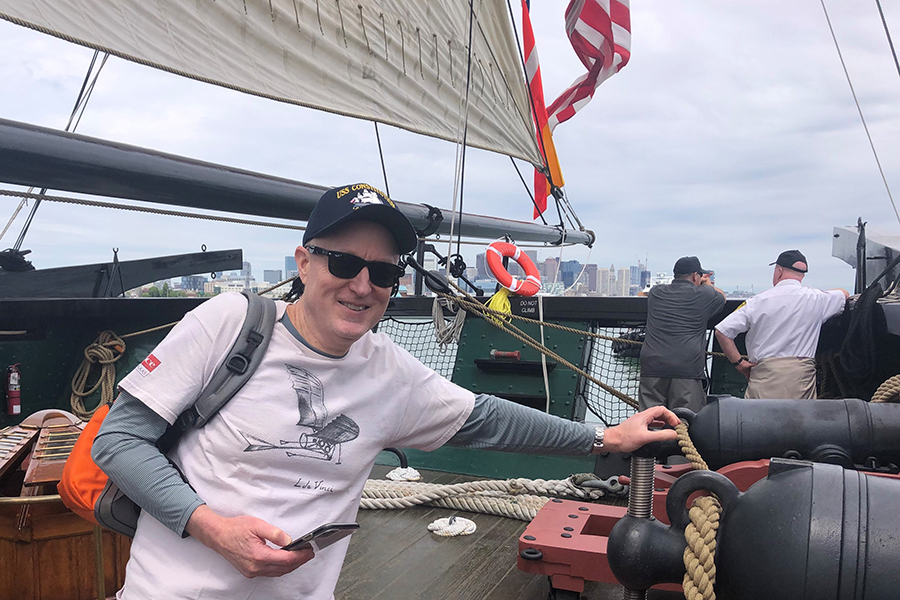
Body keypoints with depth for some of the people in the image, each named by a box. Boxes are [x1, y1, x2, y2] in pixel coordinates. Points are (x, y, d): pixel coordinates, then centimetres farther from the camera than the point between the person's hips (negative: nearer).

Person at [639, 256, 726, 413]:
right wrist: (707, 284, 43)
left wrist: (698, 284, 47)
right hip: (687, 369, -3)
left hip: (652, 366, 3)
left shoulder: (655, 293, 15)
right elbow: (721, 297, 28)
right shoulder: (704, 295, 4)